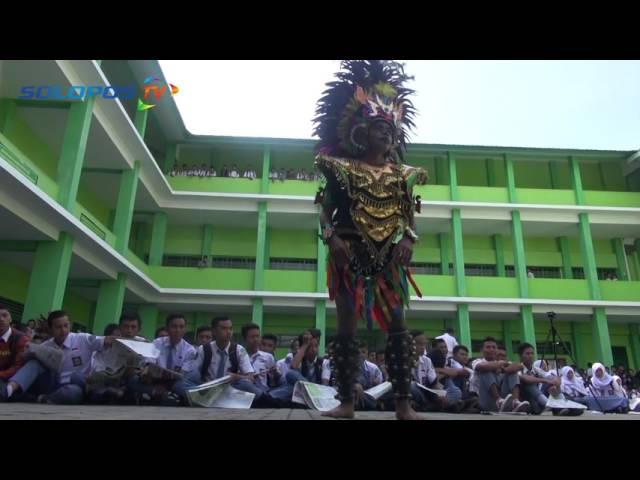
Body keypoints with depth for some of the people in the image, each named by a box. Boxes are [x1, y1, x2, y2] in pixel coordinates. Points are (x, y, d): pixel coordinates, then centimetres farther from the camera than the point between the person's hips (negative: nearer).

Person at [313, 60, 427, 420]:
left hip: (390, 256, 3)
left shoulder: (401, 174, 14)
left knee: (398, 324, -2)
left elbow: (410, 216, 12)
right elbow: (326, 211, 2)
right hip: (351, 253, -2)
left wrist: (409, 239, -7)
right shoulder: (343, 170, 5)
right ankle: (347, 402, 6)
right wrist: (331, 237, -15)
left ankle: (404, 403, 4)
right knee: (347, 326, -2)